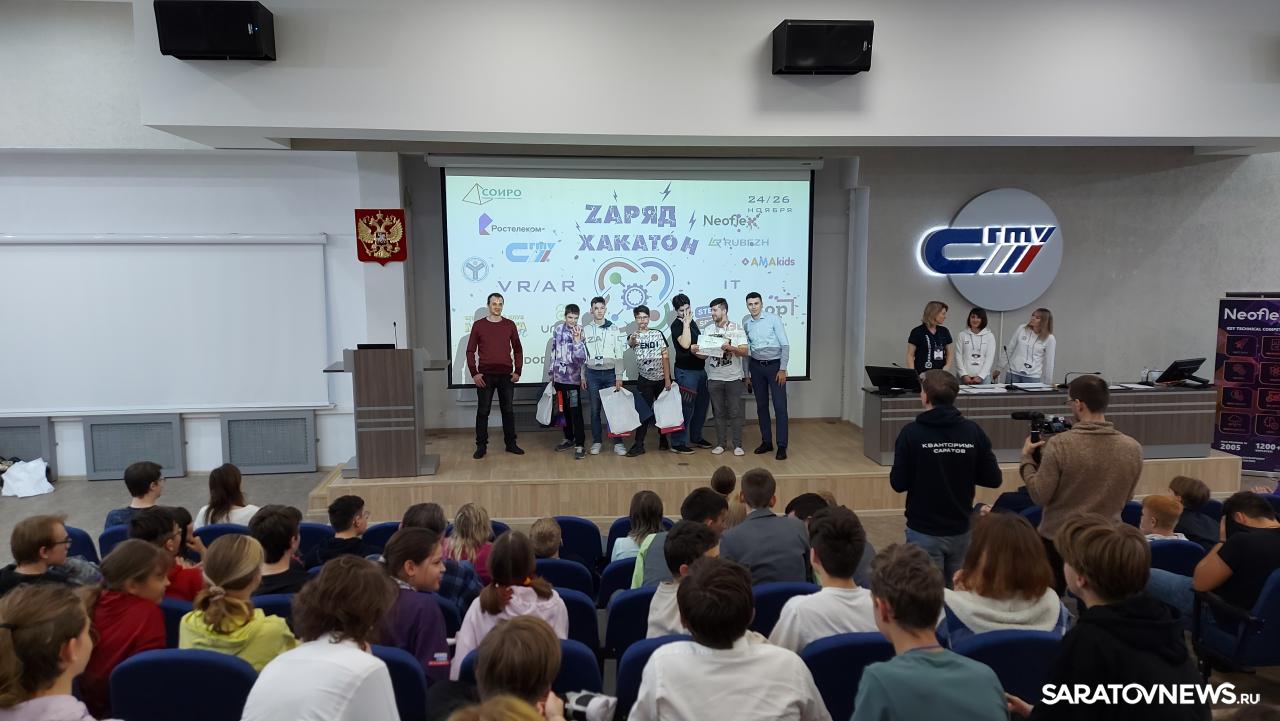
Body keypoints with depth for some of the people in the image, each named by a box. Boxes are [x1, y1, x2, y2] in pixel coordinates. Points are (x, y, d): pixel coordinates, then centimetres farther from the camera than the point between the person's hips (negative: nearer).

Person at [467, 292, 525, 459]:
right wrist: (474, 373, -6)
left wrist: (518, 371, 2)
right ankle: (481, 446, 12)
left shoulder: (509, 325, 5)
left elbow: (518, 349, 10)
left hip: (506, 376, 1)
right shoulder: (478, 325, 1)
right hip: (485, 376, -1)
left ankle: (511, 443, 19)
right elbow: (470, 351, 2)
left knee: (508, 410, 8)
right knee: (483, 411, 3)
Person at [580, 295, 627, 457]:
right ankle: (596, 442, 14)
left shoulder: (613, 328, 3)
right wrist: (582, 376, 4)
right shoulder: (585, 329, 5)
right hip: (592, 373, 1)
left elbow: (618, 354, 1)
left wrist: (619, 377, -5)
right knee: (595, 409, 4)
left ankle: (618, 443, 4)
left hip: (610, 372, -1)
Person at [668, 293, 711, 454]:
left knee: (702, 404, 14)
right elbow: (685, 344, -24)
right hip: (686, 371, -8)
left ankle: (695, 437, 28)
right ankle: (677, 443, -2)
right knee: (686, 407, -8)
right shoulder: (676, 325, -9)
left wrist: (699, 349, 3)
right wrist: (686, 322, -19)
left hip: (700, 369, 8)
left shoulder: (693, 322, 15)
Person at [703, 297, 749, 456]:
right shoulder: (709, 330, 7)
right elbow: (705, 353, 8)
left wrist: (730, 348, -23)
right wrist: (697, 350, -13)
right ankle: (721, 443, 16)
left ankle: (737, 445, 8)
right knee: (719, 413, 8)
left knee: (735, 412, 1)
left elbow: (744, 352, -6)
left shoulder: (737, 329, -1)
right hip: (714, 378, 2)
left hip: (733, 378, -2)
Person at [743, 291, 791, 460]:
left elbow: (785, 345, -7)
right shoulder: (745, 323, 5)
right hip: (756, 366, 4)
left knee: (780, 407, -6)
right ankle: (766, 442, 20)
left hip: (774, 365, -4)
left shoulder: (773, 319, -7)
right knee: (761, 406, 10)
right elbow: (746, 349, 11)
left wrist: (782, 369, -12)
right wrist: (746, 375, 11)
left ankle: (782, 446, -3)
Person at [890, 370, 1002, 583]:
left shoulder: (911, 433, -14)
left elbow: (898, 483, -12)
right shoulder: (973, 431, -6)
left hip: (923, 532, -3)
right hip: (961, 531, 3)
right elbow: (994, 479, -2)